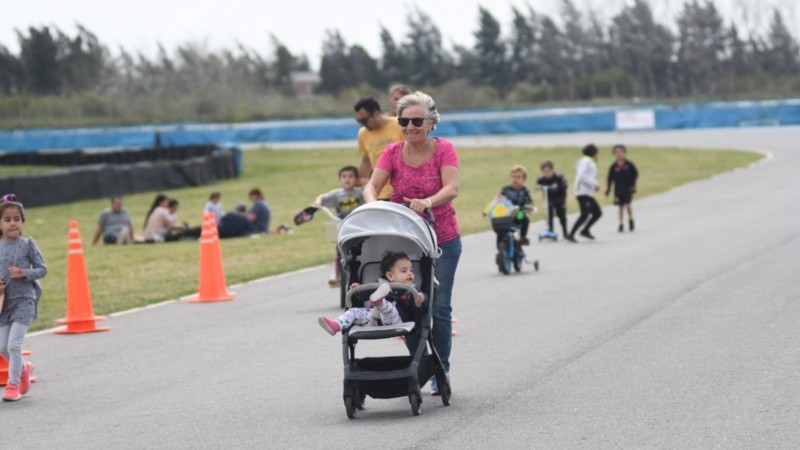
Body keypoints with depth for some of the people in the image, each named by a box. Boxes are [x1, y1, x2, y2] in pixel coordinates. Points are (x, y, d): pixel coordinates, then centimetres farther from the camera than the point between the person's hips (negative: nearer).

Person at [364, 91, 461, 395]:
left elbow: (451, 189, -21)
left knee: (439, 307, -1)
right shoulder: (393, 152, -1)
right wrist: (374, 203, -35)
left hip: (442, 239, -2)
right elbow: (372, 186, -12)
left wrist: (427, 202, -41)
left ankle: (440, 372, 11)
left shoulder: (444, 149, -8)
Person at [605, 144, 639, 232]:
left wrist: (634, 186, -5)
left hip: (628, 189, -2)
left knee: (628, 204, -11)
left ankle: (630, 219, 16)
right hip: (618, 190, 2)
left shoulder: (629, 165, -3)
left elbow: (636, 176, 2)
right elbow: (609, 179, 7)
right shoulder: (613, 167, 0)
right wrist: (607, 189, 2)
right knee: (621, 206, 4)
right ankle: (621, 224, 12)